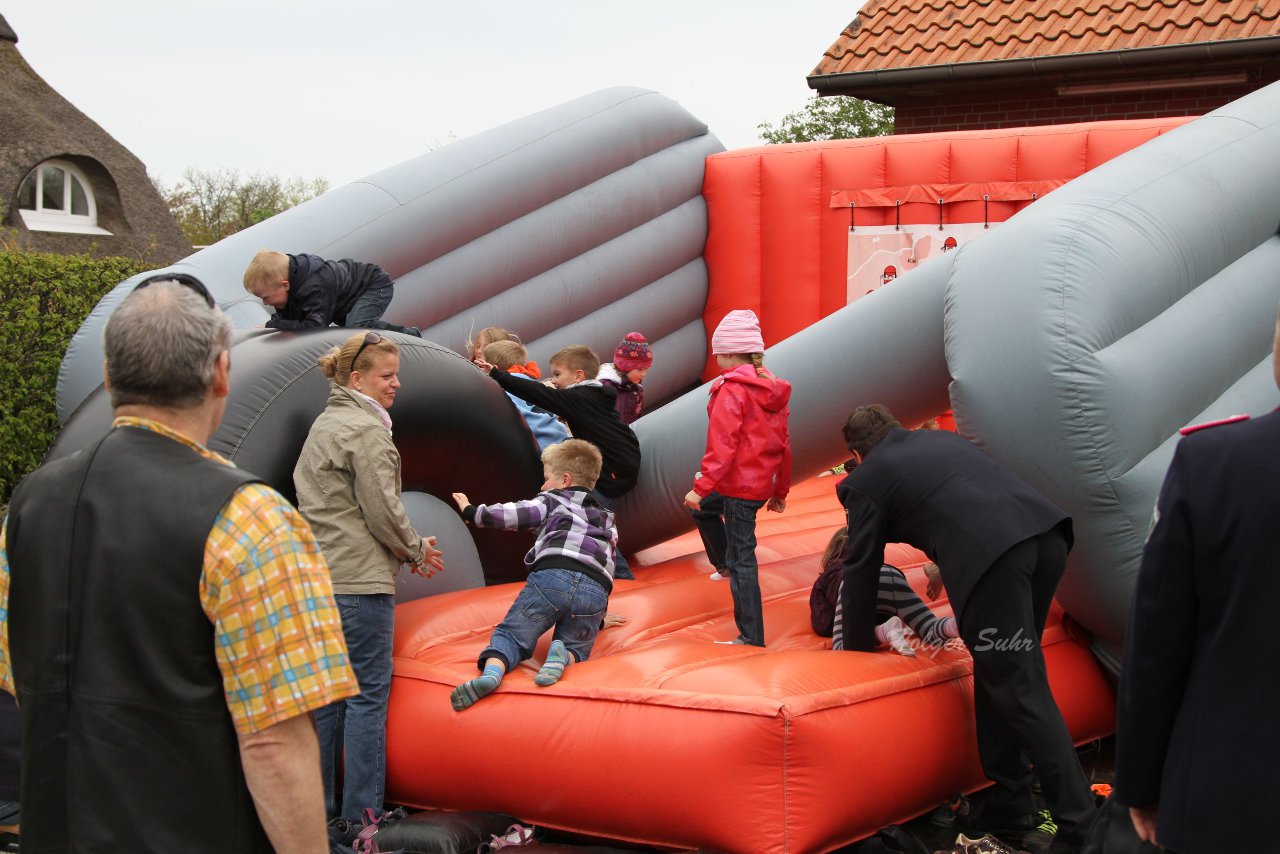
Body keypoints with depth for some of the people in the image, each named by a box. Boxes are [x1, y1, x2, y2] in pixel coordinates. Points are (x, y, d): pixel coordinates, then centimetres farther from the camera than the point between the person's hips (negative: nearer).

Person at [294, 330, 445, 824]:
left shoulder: (323, 426, 19)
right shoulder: (366, 430, -11)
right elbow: (381, 510, -14)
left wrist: (405, 551, 17)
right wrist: (416, 550, 4)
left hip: (320, 575, 9)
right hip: (359, 580, -9)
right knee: (369, 691, -4)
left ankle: (320, 805, 16)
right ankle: (361, 812, -2)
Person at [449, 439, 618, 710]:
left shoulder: (554, 500, 22)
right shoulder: (607, 520, 38)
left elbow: (515, 514, 9)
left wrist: (472, 511, 24)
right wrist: (600, 616, 51)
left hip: (551, 576, -3)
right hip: (595, 593, 3)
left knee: (511, 634, 3)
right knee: (575, 649, 19)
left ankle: (492, 670, -30)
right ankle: (563, 657, -18)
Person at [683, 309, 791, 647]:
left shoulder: (732, 390, -15)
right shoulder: (772, 389, 10)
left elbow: (722, 446, -21)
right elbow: (784, 445, 14)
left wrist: (701, 487, -19)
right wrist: (781, 490, 21)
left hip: (739, 485, -9)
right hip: (762, 485, 9)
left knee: (742, 558, -4)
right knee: (703, 508, 31)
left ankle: (752, 638, -2)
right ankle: (724, 566, 43)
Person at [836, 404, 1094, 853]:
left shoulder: (865, 480, 17)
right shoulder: (941, 437, 33)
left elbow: (861, 572, 23)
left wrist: (857, 649, 36)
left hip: (990, 555, -7)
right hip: (1046, 530, 7)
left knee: (1022, 692, -1)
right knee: (1001, 675, 19)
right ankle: (1008, 807, 25)